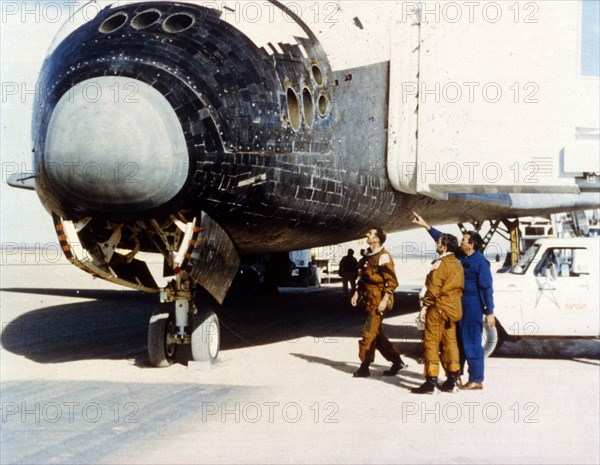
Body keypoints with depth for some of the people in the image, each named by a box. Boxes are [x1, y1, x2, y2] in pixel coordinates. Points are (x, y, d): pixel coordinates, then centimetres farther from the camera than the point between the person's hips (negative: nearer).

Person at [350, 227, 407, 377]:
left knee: (368, 334, -6)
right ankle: (397, 361, 20)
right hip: (369, 300, 9)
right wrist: (357, 292, 14)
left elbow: (392, 281, -17)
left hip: (378, 301, -9)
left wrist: (384, 300, -21)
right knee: (377, 334, 12)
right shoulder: (368, 256, 14)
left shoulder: (383, 256, -13)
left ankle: (364, 367, 2)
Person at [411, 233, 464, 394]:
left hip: (438, 308, -9)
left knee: (431, 343, -6)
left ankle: (431, 383, -8)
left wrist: (424, 306, -14)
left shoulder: (441, 264, -14)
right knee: (450, 343, 12)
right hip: (453, 308, 9)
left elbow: (433, 289, -19)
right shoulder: (457, 264, 13)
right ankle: (452, 382, 15)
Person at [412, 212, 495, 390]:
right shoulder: (460, 256, 7)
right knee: (457, 342, 14)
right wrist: (426, 225, 16)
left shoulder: (480, 262, -14)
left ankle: (476, 380, 3)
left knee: (472, 344, -4)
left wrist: (489, 313, -18)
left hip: (473, 308, -8)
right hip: (458, 306, 8)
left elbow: (487, 288, -16)